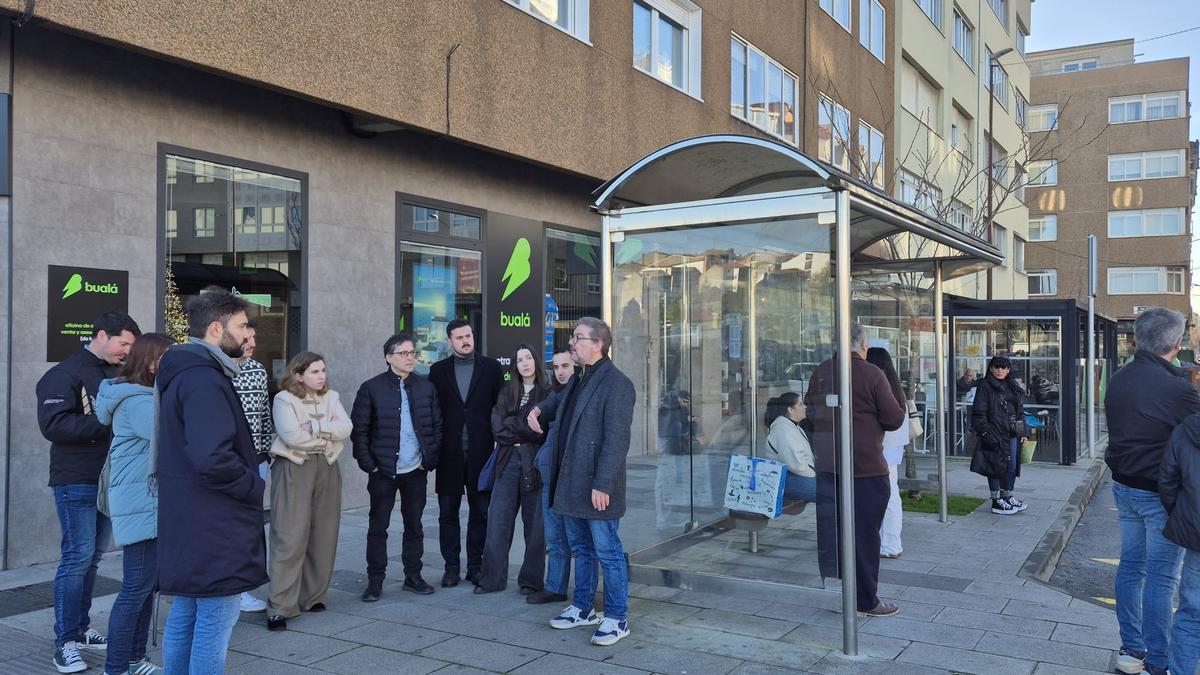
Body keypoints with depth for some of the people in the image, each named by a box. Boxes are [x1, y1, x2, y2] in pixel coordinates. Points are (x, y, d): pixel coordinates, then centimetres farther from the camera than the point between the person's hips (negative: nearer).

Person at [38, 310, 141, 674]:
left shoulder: (118, 375, 12)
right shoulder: (63, 375, -7)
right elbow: (53, 425, -17)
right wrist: (108, 423, -21)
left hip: (110, 479, 6)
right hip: (76, 482, -6)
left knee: (92, 556, 11)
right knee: (78, 556, -6)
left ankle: (80, 629, 21)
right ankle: (64, 642, 3)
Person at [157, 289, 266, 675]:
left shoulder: (184, 374, 14)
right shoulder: (205, 380, -19)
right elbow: (212, 458, -31)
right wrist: (256, 486, -15)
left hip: (188, 524, 11)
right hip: (214, 527, -11)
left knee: (185, 616, 19)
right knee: (215, 624, -2)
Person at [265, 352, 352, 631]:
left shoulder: (331, 397, 13)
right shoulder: (284, 399, -3)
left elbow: (346, 428, -2)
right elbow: (292, 436, -17)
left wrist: (313, 426, -11)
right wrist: (328, 431, -6)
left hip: (327, 468, 5)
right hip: (294, 469, -5)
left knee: (323, 535, 6)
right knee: (290, 537, -8)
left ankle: (313, 596, 19)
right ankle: (281, 606, -4)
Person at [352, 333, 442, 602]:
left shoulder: (426, 388, 5)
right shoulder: (371, 388, -3)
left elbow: (437, 425, 6)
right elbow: (359, 429, -4)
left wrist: (430, 459, -3)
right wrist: (367, 464, -9)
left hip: (416, 470, 2)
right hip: (383, 471, -2)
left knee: (414, 525, 11)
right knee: (378, 527, 4)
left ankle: (413, 576, 22)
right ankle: (375, 581, 14)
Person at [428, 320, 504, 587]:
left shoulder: (491, 368, 4)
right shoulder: (438, 370, 7)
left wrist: (497, 444, -3)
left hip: (480, 452, -1)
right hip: (449, 453, 1)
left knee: (480, 512, 5)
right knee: (447, 512, 6)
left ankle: (475, 566, 16)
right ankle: (451, 566, 16)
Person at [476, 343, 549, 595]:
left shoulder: (548, 393, 0)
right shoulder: (507, 392, 11)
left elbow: (543, 431, -9)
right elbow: (497, 428, 1)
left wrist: (511, 426, -5)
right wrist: (527, 432, -7)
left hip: (535, 463, -3)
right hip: (508, 462, 3)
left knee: (535, 524, 3)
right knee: (497, 522, 1)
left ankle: (531, 581, 15)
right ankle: (493, 578, 11)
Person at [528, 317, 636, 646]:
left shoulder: (616, 384, -15)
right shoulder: (577, 380, 13)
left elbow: (616, 440, -20)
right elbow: (558, 401, 35)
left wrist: (603, 485, -23)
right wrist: (539, 410, 13)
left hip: (596, 488, -9)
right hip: (570, 484, 9)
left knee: (608, 552, 2)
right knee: (580, 548, 19)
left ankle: (617, 618, 13)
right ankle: (582, 607, 33)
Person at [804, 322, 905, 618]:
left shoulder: (820, 372, 3)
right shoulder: (871, 374, -13)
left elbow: (810, 410, 17)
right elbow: (895, 419, -9)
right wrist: (903, 410, 11)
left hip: (826, 464, 5)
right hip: (865, 467, -5)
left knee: (829, 531, 13)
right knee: (864, 534, 4)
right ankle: (865, 600, 13)